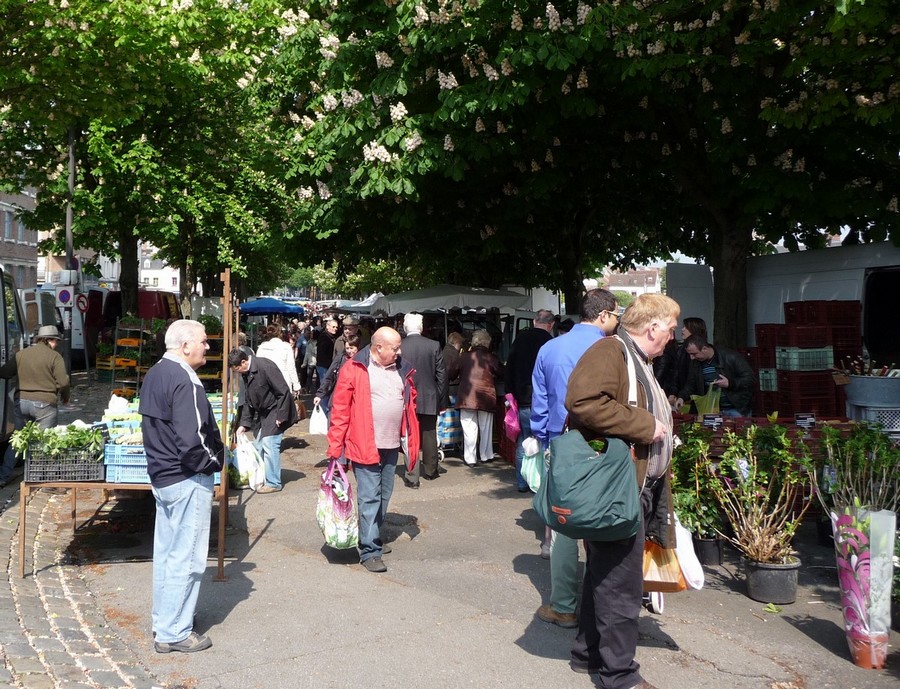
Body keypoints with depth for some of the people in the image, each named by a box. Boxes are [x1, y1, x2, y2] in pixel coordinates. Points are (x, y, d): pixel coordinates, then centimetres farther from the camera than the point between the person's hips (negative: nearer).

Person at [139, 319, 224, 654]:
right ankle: (174, 633, 11)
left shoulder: (154, 374, 8)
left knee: (166, 552, 20)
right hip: (188, 480, -10)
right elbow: (191, 441, -28)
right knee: (186, 558, 1)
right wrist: (214, 463, -10)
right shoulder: (184, 381, -22)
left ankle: (164, 620, 34)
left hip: (161, 475, 10)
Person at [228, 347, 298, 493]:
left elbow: (284, 392, -23)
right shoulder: (246, 373, 4)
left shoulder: (265, 366, -23)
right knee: (258, 446, 9)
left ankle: (273, 483, -1)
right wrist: (244, 423, 6)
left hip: (275, 412, -9)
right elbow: (248, 401, 12)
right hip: (261, 414, 9)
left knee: (269, 445, -10)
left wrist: (280, 416, -21)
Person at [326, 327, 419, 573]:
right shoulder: (354, 369, -11)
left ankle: (373, 537, 34)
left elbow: (410, 403, 16)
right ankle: (369, 551, 2)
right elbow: (340, 409, -11)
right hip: (365, 446, -6)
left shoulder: (402, 370, 7)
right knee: (369, 498, -4)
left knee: (384, 496, 17)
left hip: (392, 446, 6)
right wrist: (335, 447, -12)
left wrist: (412, 439, 11)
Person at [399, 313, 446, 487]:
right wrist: (439, 396, 8)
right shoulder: (434, 346, -6)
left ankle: (412, 476, 3)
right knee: (429, 436, 15)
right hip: (430, 399, 2)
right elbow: (441, 374, -3)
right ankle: (430, 471, 31)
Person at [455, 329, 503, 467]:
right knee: (486, 428, 13)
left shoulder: (464, 357, -3)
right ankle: (486, 455, 22)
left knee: (469, 429, 2)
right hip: (486, 398, 1)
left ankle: (470, 459, 2)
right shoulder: (491, 358, -5)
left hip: (467, 397, 0)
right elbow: (501, 373, 5)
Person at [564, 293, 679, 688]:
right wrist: (644, 425, -22)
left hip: (642, 489, 11)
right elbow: (582, 401, -30)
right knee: (621, 584, -2)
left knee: (605, 576, 19)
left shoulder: (641, 362, 20)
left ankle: (589, 652, 32)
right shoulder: (610, 351, -13)